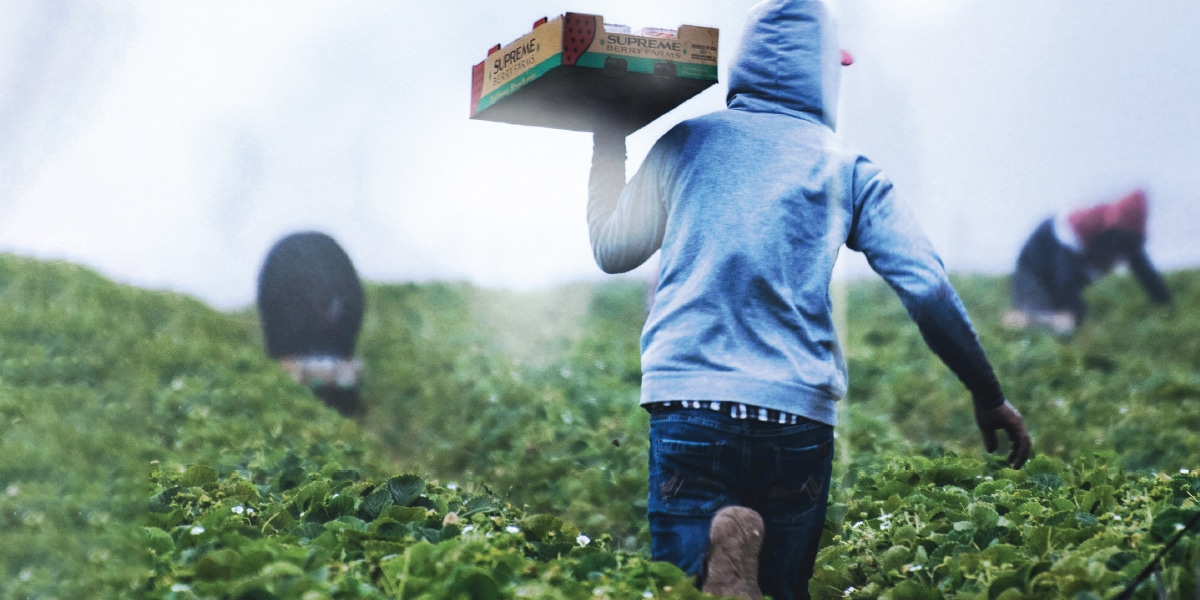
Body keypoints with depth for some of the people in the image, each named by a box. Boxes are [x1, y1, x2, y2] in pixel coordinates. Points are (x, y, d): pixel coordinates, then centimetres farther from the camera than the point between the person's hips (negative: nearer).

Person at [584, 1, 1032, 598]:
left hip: (688, 403, 0)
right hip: (799, 416, 0)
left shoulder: (686, 143, 9)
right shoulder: (848, 169, 8)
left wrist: (608, 146, 33)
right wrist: (988, 395, 11)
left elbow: (613, 251, 20)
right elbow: (927, 288, 1)